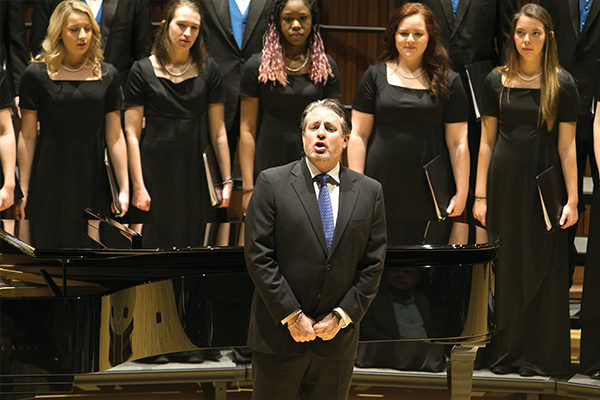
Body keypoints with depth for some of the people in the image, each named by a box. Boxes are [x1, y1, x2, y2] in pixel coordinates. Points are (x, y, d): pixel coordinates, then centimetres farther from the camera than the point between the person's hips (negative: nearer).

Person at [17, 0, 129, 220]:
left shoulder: (107, 75, 6)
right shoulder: (37, 74, -1)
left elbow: (115, 136, 6)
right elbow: (27, 136, 0)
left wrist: (124, 188, 1)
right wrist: (23, 190, -3)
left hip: (92, 181, 2)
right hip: (48, 183, -2)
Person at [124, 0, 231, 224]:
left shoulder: (208, 69, 7)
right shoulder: (143, 71, 0)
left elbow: (218, 131, 6)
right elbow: (132, 133, -2)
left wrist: (227, 181, 2)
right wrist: (138, 186, -8)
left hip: (196, 172, 2)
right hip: (156, 171, -2)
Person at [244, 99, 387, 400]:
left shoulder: (369, 192, 6)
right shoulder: (272, 183, -2)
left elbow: (373, 265, 5)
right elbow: (258, 255, -7)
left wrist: (342, 317, -5)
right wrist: (292, 317, -11)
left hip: (337, 339, 2)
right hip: (279, 338, -2)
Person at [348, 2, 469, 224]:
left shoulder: (448, 82, 6)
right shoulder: (375, 76, 7)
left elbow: (458, 143, 5)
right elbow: (359, 135, 6)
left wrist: (462, 193, 1)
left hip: (429, 191, 0)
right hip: (381, 187, 0)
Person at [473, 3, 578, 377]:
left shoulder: (562, 83, -2)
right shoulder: (497, 80, 5)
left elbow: (567, 145, -3)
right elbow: (487, 141, 7)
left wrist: (572, 199, -8)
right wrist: (480, 194, 3)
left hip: (544, 181, -2)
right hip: (504, 178, 2)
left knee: (543, 268, 2)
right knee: (505, 267, 6)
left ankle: (539, 356, 10)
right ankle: (504, 352, 15)